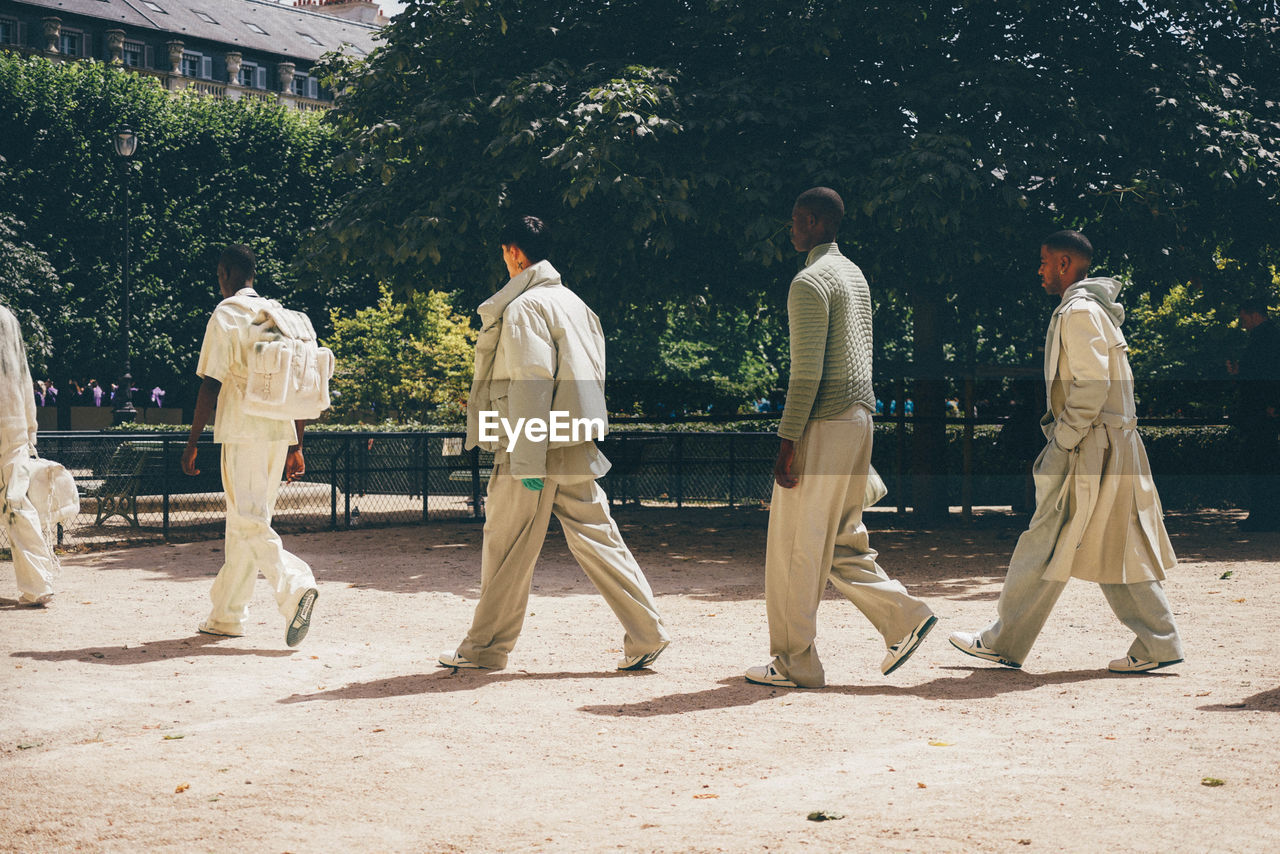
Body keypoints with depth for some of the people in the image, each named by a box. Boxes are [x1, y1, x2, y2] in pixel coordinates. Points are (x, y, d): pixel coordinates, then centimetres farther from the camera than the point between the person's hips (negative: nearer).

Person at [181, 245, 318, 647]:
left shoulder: (225, 315, -5)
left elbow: (211, 385, -10)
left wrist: (192, 443, -4)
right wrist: (296, 447, 17)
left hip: (243, 434, -7)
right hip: (280, 433, 7)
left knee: (249, 523, -7)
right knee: (244, 522, 14)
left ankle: (295, 586, -28)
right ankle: (227, 614, 21)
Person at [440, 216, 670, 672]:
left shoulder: (524, 306, -11)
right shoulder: (573, 301, 15)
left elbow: (531, 383, -18)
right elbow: (593, 375, 17)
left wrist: (527, 460, -20)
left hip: (537, 447, -8)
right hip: (576, 446, 8)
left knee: (506, 548, 2)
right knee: (594, 536, 9)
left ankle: (484, 648, 12)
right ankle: (646, 633, 5)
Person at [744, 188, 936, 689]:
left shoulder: (810, 282, -13)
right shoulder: (855, 276, 17)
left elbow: (806, 372, -18)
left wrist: (787, 442, -18)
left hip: (823, 424, -9)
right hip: (859, 420, 9)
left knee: (795, 549, -2)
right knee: (840, 542, 17)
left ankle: (795, 665, 3)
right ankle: (904, 617, 9)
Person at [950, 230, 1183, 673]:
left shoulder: (1079, 312, -14)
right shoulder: (1092, 309, 18)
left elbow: (1091, 385, -22)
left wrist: (1063, 441, -17)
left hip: (1090, 450, -10)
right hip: (1109, 448, 10)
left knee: (1045, 545, -2)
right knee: (1113, 549, 10)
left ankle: (1003, 643, 5)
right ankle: (1158, 643, 10)